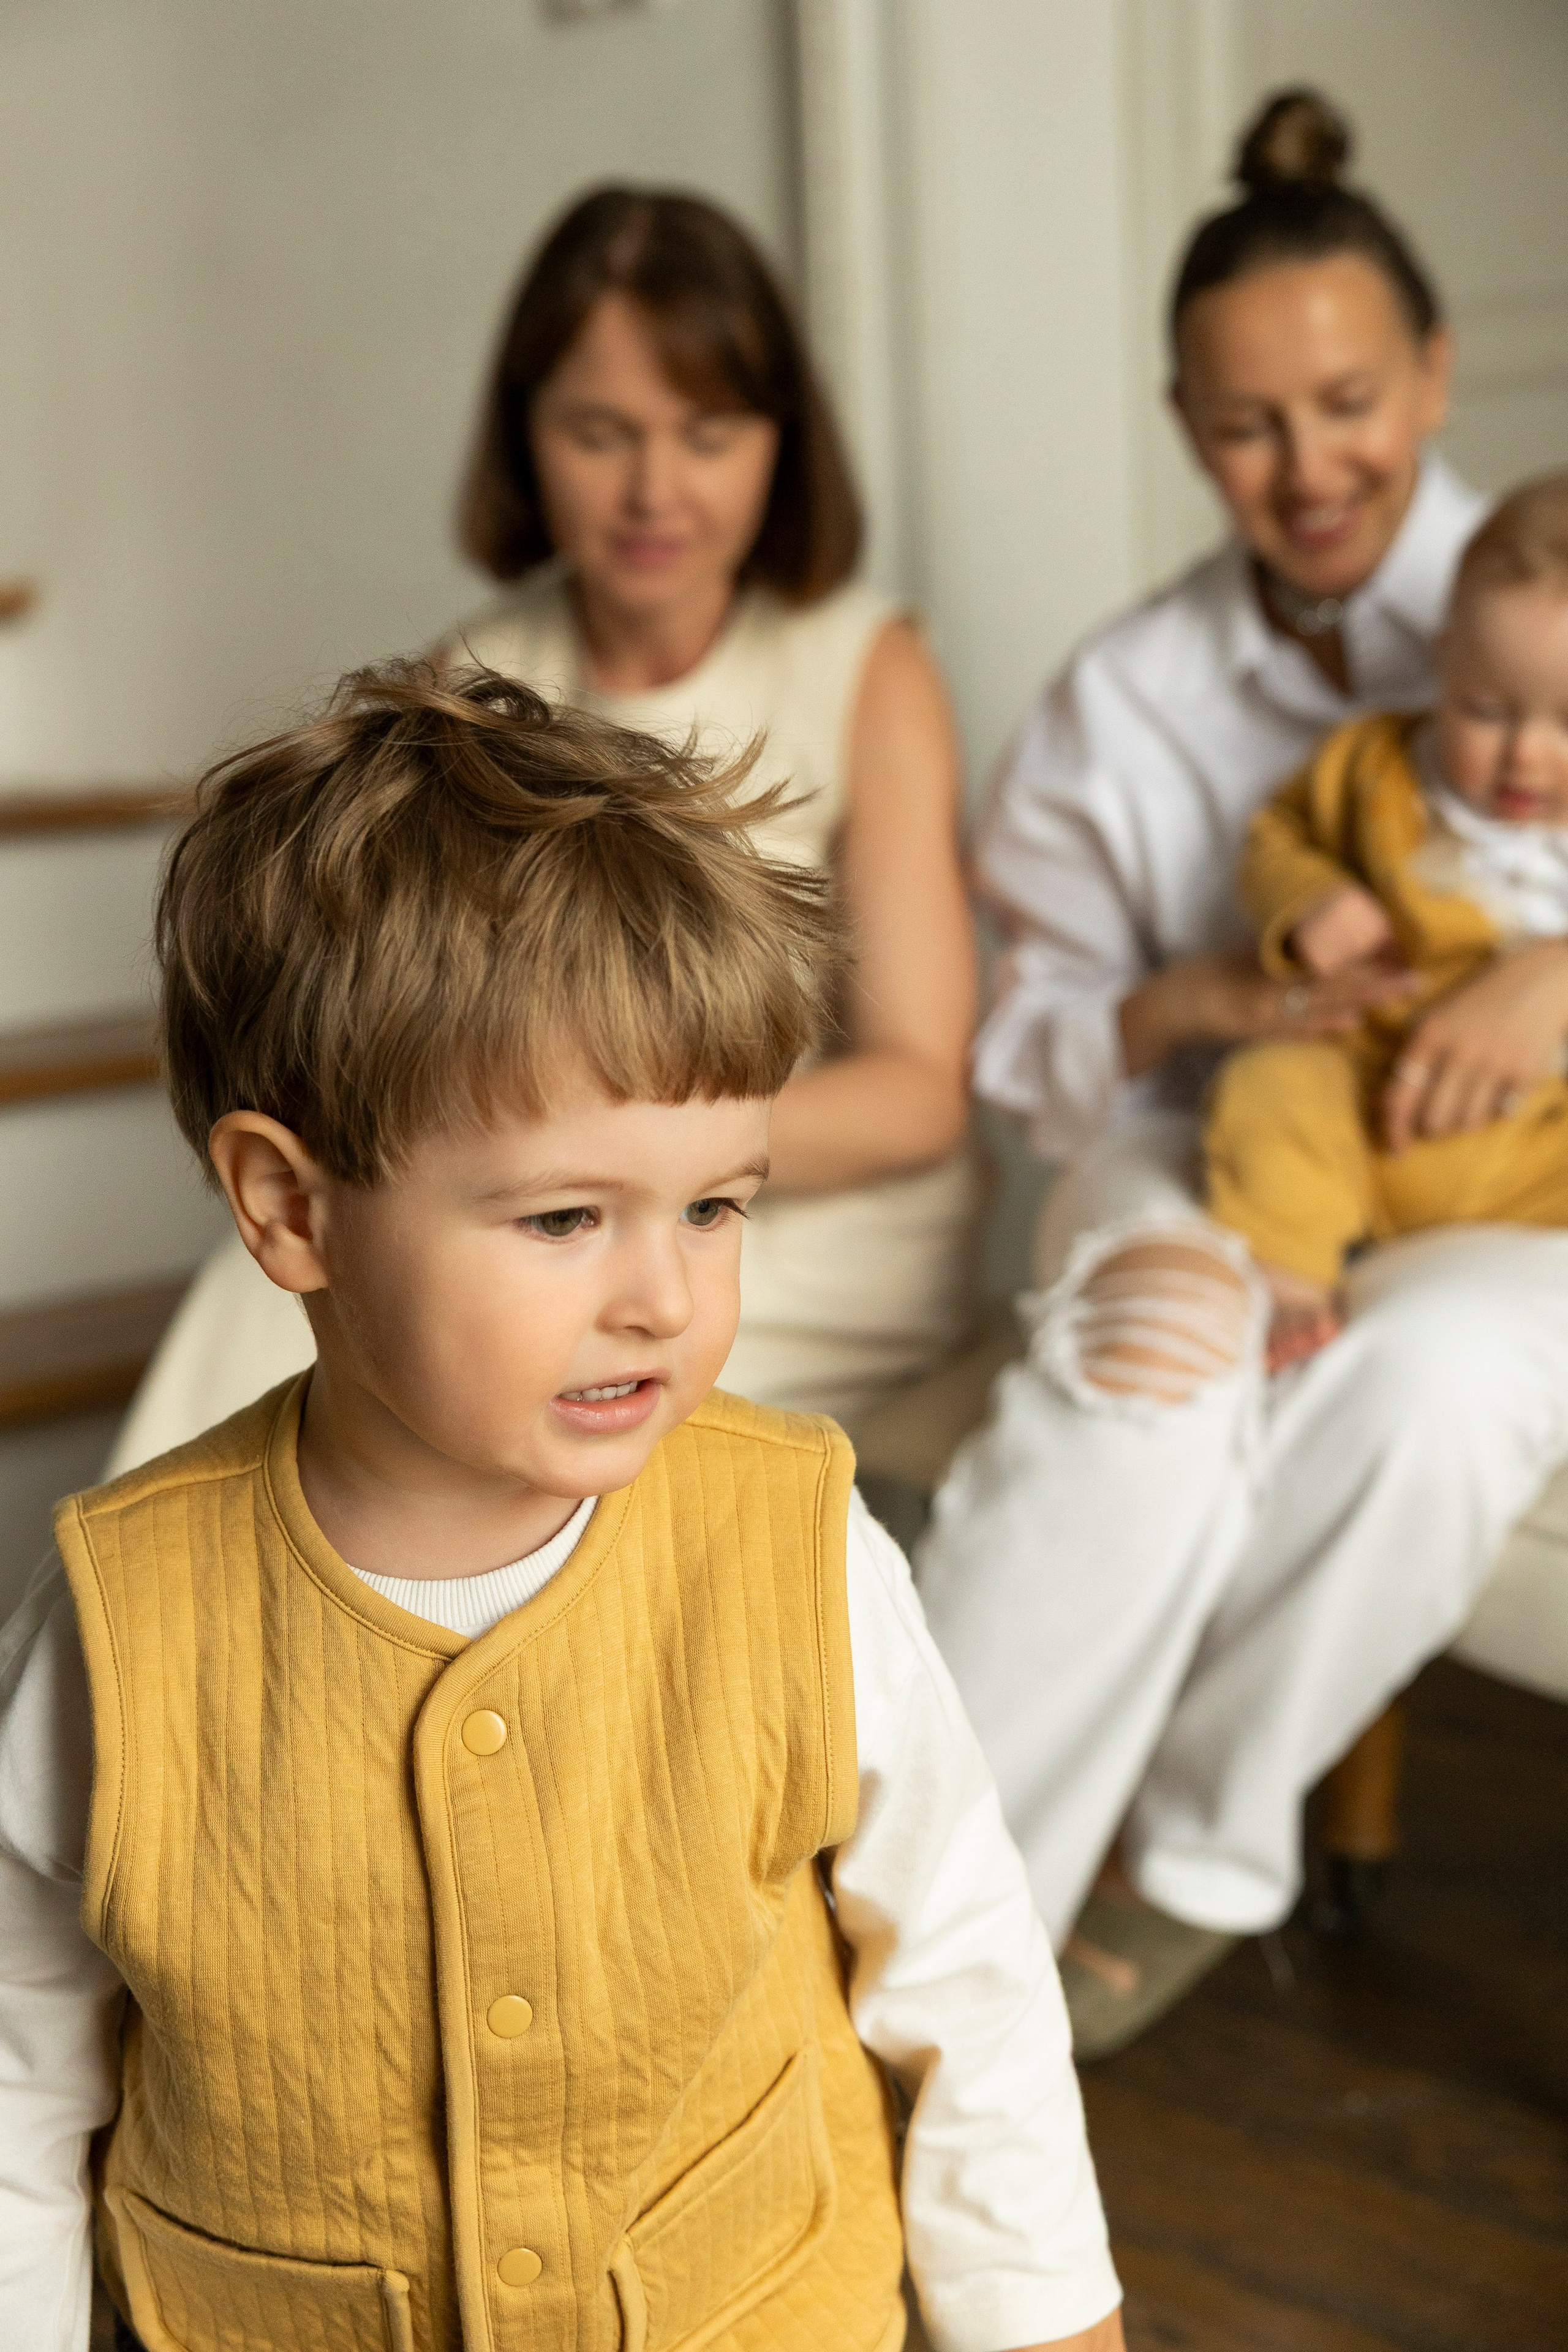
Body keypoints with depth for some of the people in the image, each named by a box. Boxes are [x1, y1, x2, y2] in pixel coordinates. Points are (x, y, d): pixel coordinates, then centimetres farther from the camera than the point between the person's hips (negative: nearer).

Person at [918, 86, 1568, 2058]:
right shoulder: (1124, 702, 8)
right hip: (1203, 1172, 1)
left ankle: (1193, 1864, -14)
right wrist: (1204, 1001, -13)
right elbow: (1023, 1044, 8)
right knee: (1145, 1375, -36)